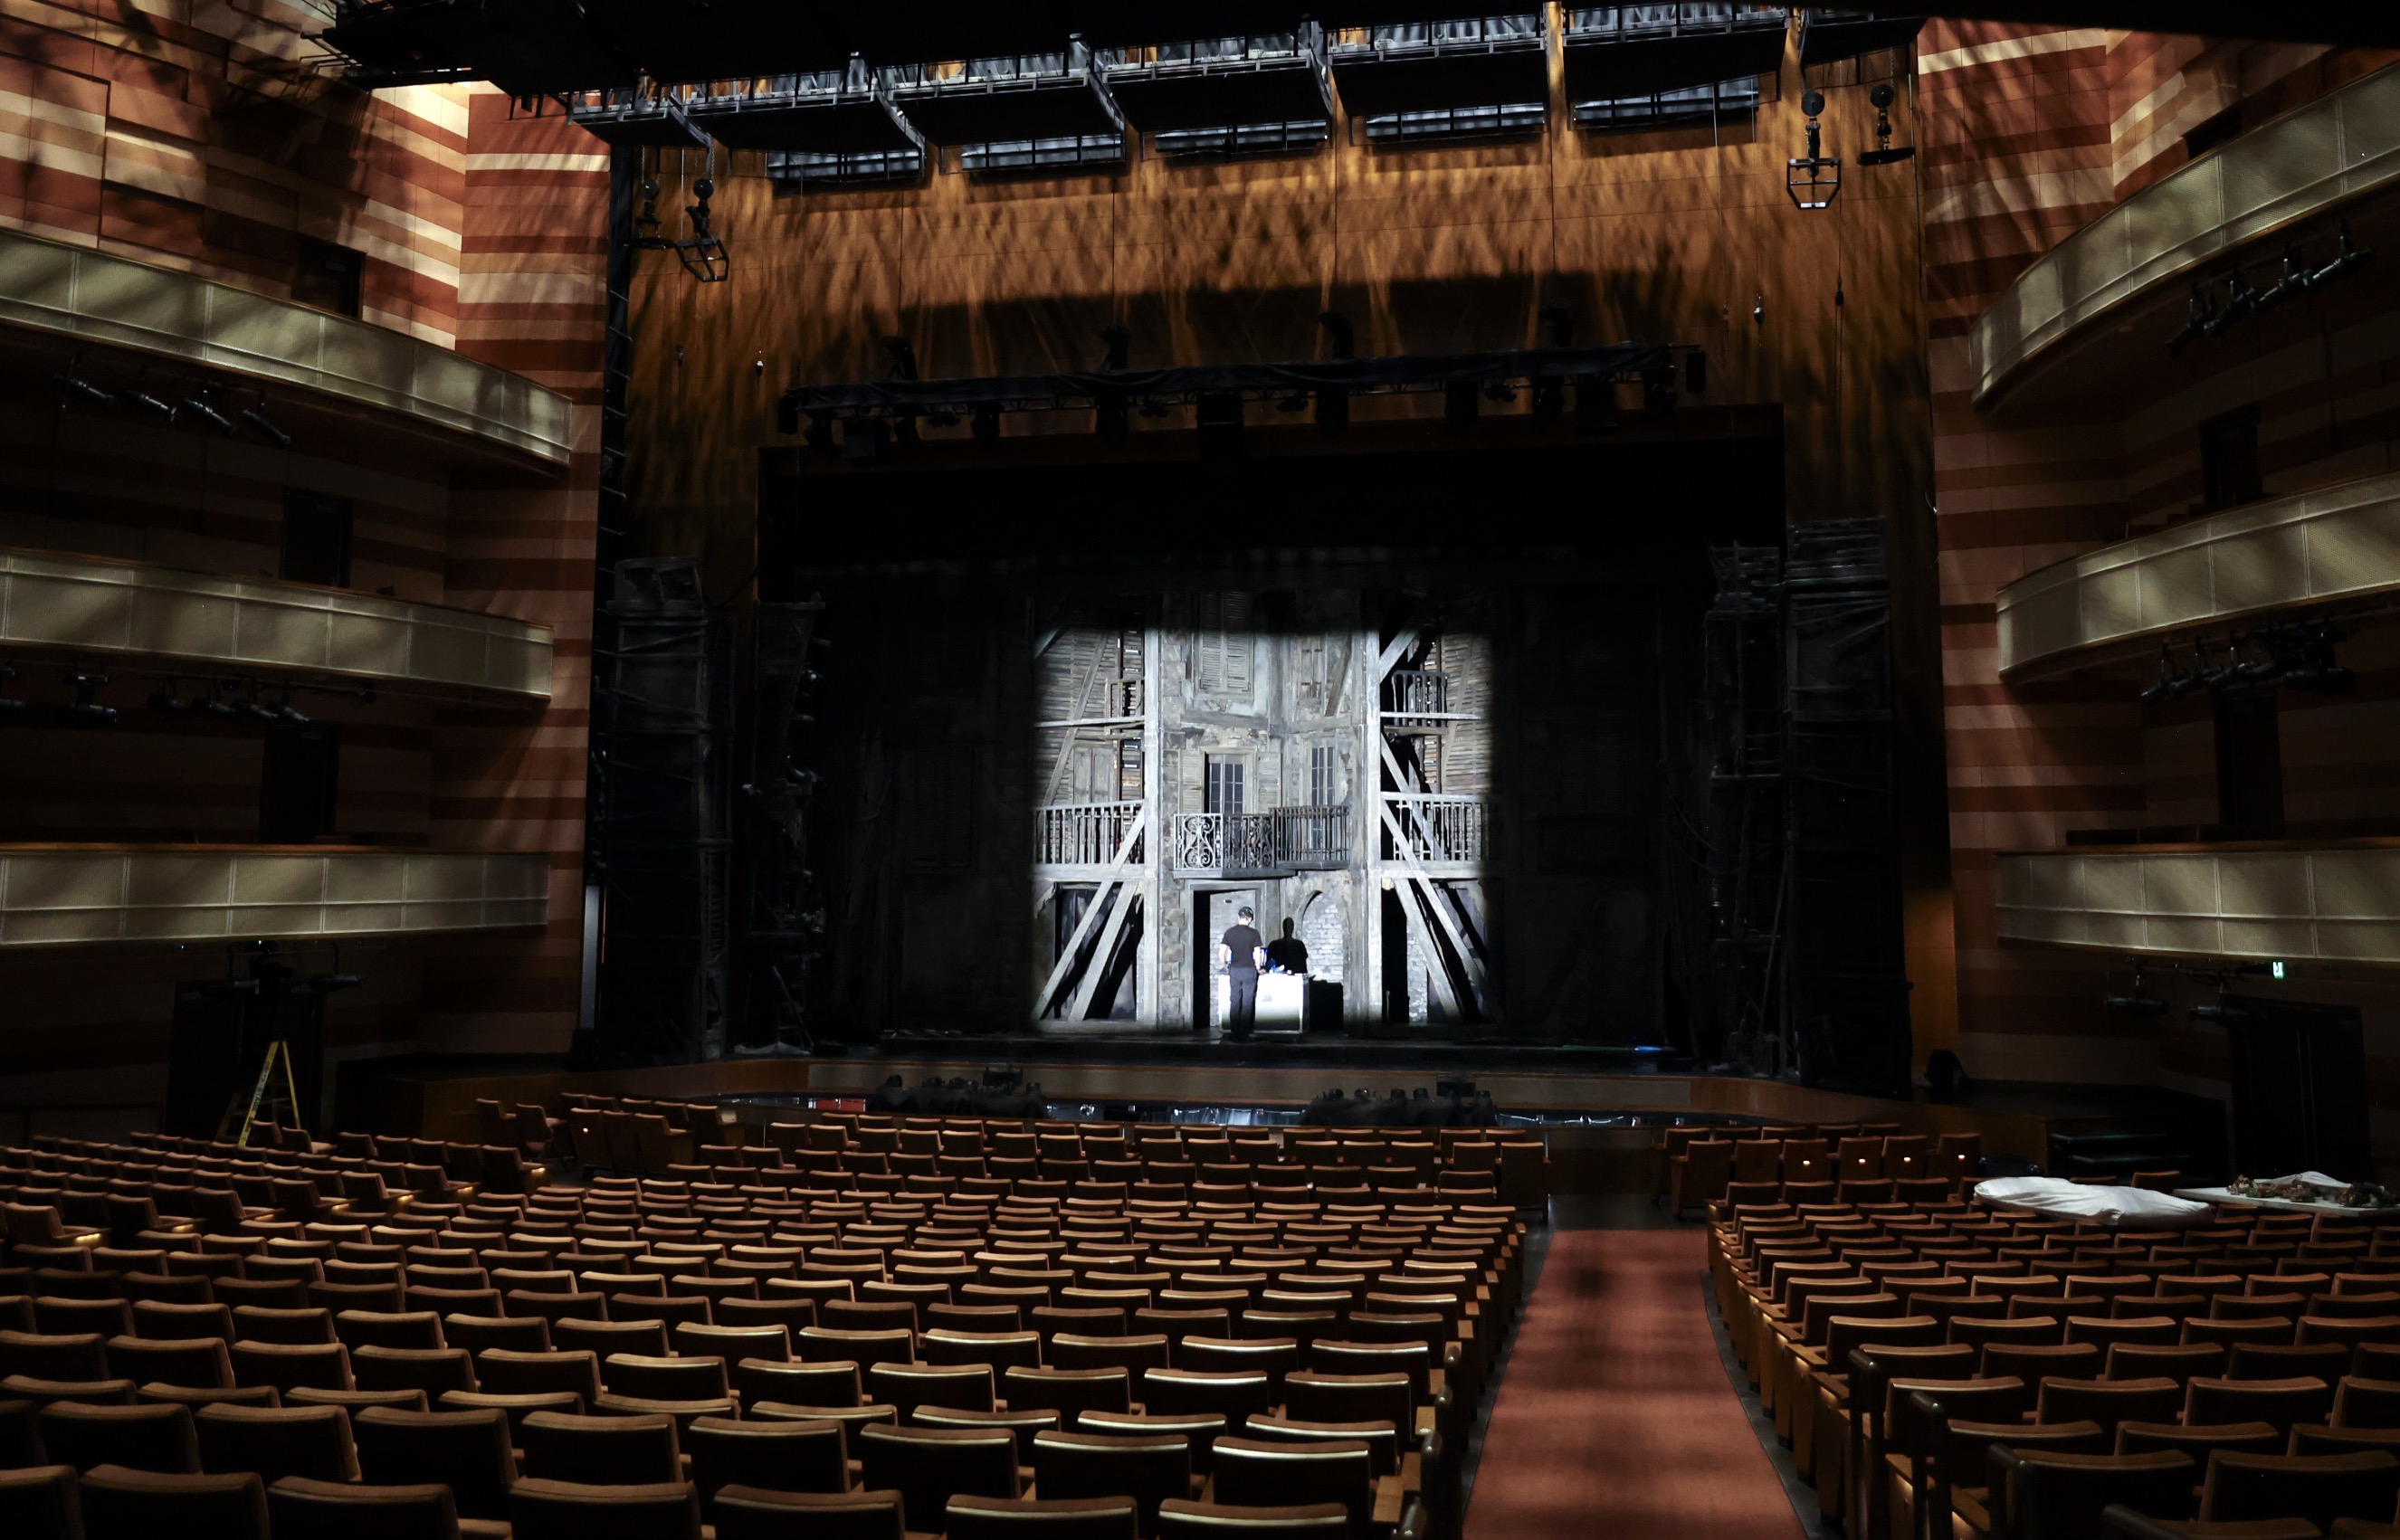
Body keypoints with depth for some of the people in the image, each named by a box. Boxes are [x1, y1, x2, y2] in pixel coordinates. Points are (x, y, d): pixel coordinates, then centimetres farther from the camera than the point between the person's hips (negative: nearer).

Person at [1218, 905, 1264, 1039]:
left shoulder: (1229, 932, 1)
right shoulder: (1253, 933, -6)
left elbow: (1221, 954, -3)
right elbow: (1257, 954, -9)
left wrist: (1226, 966, 14)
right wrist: (1258, 969, 8)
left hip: (1234, 970, 3)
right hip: (1249, 970, -3)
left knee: (1234, 1003, 8)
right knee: (1247, 1003, 2)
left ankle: (1234, 1034, 9)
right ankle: (1243, 1035, 1)